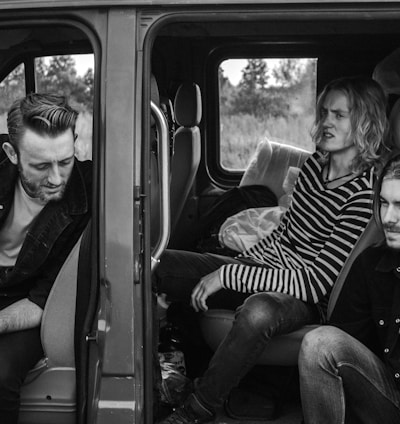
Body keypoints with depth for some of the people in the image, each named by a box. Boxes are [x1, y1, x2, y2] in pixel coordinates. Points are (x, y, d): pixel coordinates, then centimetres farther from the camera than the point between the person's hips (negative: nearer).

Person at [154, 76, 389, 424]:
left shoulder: (368, 191, -18)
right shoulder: (316, 163, 4)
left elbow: (318, 282, -22)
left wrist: (229, 275, -23)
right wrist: (242, 262, 10)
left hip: (306, 297, -7)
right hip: (264, 265, 7)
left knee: (258, 312, -44)